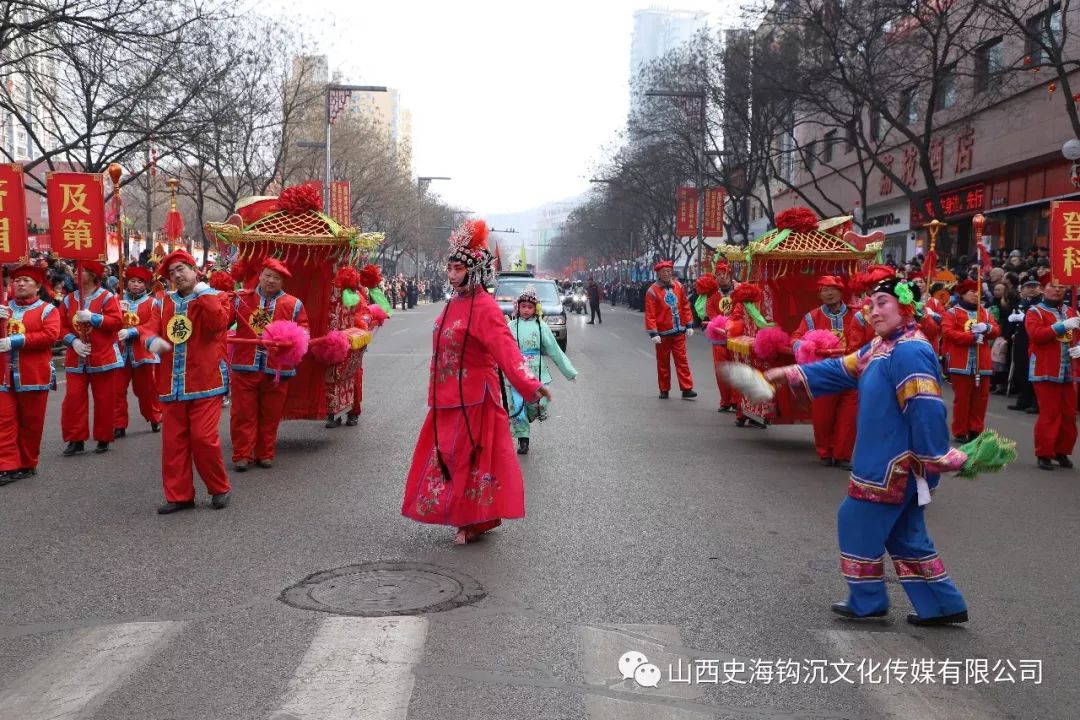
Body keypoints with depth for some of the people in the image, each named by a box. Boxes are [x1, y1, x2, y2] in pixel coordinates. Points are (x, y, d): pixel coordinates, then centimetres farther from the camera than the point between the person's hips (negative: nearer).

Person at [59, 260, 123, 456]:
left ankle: (103, 439, 14)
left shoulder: (107, 297, -5)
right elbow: (62, 326, 8)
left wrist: (92, 317, -22)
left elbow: (117, 322, -14)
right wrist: (73, 341, -10)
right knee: (73, 398, -2)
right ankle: (76, 439, 7)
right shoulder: (69, 299, 8)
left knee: (104, 400, 3)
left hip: (102, 358, -4)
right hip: (76, 359, 4)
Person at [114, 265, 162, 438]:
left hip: (143, 353, -2)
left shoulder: (152, 303, 1)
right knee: (117, 390, -2)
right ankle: (118, 426, 4)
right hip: (120, 352, 2)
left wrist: (131, 332, -19)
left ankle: (155, 419, 27)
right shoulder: (118, 300, 10)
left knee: (146, 390, 10)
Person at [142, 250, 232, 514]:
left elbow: (218, 323, -18)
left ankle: (219, 488, 10)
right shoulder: (163, 303, 14)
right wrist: (151, 340, -20)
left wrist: (203, 294, -13)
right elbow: (148, 327, 2)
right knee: (173, 440, 5)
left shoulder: (216, 297, 2)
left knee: (204, 437, -9)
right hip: (172, 383, 5)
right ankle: (179, 495, 15)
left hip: (205, 380, -4)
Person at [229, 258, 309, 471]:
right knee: (243, 414, 3)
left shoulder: (294, 305, 4)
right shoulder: (241, 299, 7)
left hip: (277, 370, 0)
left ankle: (265, 454, 22)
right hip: (244, 367, 0)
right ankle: (242, 455, 11)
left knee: (270, 415, 9)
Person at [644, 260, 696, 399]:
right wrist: (653, 333, -16)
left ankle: (686, 389, 2)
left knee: (682, 360, 1)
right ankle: (664, 390, 18)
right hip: (663, 333, -3)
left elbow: (685, 306, 10)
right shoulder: (652, 291, -9)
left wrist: (689, 325, 6)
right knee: (663, 362, 8)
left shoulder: (678, 286, 4)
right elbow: (650, 314, -11)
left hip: (679, 332, 3)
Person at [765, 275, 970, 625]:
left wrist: (938, 460, -24)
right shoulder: (879, 347, 12)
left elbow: (926, 410, -25)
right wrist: (790, 374, 10)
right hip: (885, 461, 10)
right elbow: (841, 369, 16)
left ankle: (867, 601, 17)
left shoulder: (910, 351, -21)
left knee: (858, 520, 3)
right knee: (904, 534, 15)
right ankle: (941, 605, 21)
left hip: (893, 464, -10)